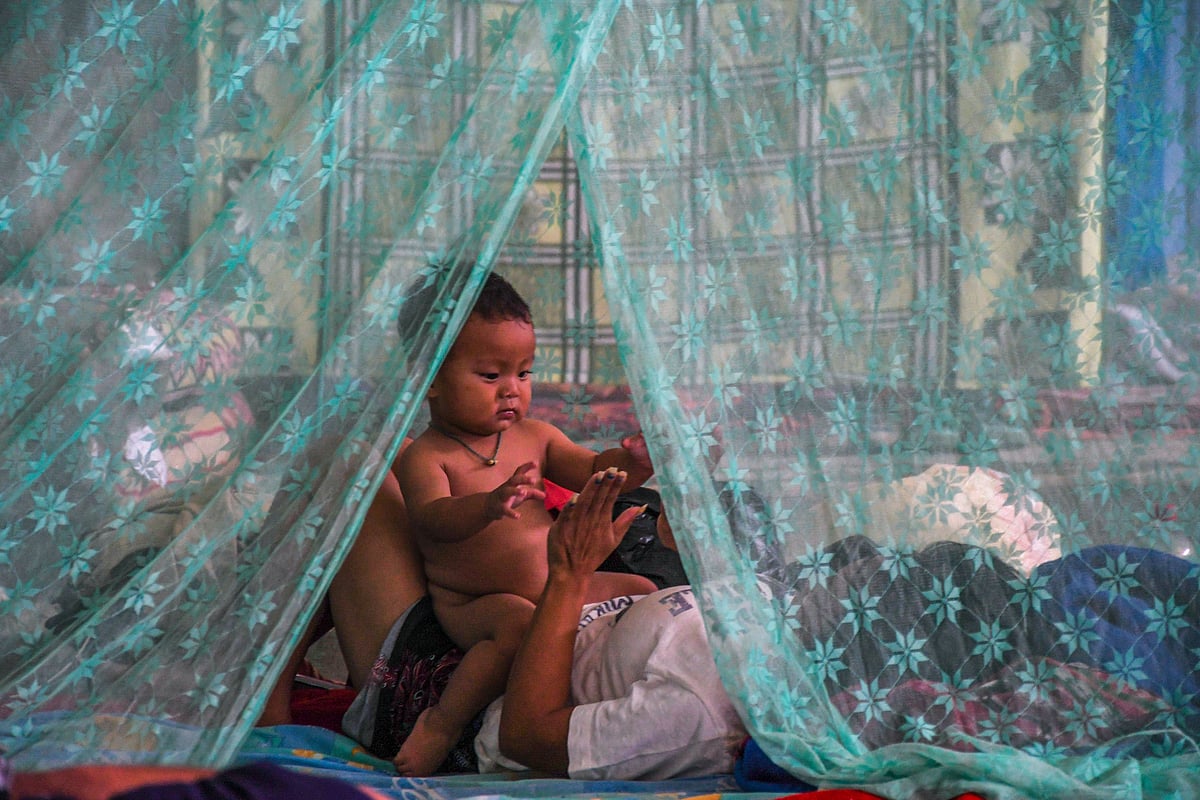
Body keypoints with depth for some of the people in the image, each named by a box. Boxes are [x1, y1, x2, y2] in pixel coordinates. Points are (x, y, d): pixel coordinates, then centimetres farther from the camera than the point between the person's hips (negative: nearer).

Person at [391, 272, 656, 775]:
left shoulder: (535, 437, 8)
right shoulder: (424, 457, -13)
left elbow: (593, 472, 8)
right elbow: (433, 518, -30)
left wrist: (633, 462, -15)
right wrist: (490, 505, -50)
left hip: (555, 587, 7)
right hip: (471, 605, -7)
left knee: (642, 592, 2)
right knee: (520, 623, -36)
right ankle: (444, 720, -22)